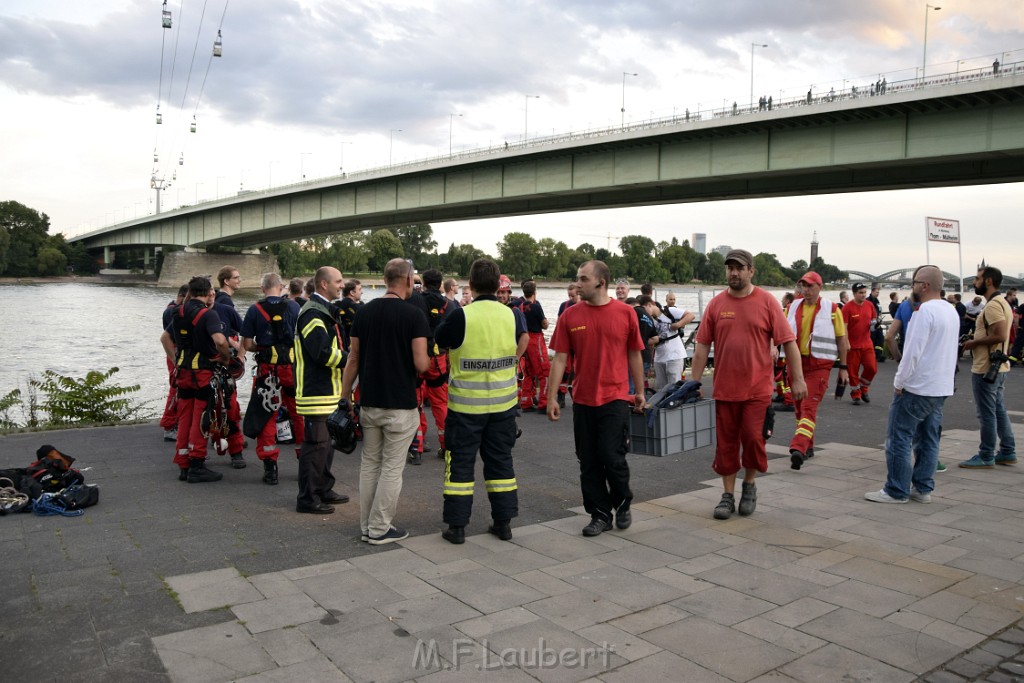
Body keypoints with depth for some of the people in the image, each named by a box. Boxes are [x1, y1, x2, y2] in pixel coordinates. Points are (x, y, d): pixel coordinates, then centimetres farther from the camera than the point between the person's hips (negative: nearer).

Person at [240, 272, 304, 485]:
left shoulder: (255, 310, -2)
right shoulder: (294, 306, 0)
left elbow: (247, 344, -3)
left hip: (267, 369, -1)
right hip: (293, 366, 1)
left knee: (266, 416, 7)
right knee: (298, 415, 12)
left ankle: (269, 466, 8)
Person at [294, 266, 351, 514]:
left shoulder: (324, 311, 18)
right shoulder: (312, 314, -17)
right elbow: (323, 353, -25)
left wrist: (347, 356, 9)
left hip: (328, 391, 11)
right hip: (317, 391, -11)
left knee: (326, 442, 18)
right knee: (316, 443, -5)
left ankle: (323, 489, 29)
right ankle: (307, 498, 3)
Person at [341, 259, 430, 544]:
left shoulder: (364, 312, 4)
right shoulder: (413, 314, -12)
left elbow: (353, 359, 6)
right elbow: (421, 364, -17)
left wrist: (344, 398, 13)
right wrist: (428, 361, 7)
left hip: (369, 402, 5)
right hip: (400, 404, -5)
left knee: (369, 464, 15)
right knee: (392, 467, 4)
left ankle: (367, 526, 22)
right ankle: (380, 529, 10)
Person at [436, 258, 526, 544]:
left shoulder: (461, 316, -16)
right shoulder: (511, 315, -4)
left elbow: (439, 342, 1)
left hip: (466, 403, -3)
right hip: (503, 402, 4)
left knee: (460, 461, 7)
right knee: (500, 459, 14)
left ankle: (457, 526, 11)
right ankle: (503, 522, 21)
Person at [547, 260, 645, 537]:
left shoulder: (625, 313, -2)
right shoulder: (571, 315, 0)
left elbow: (634, 355, 7)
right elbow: (560, 359, 2)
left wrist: (640, 391, 11)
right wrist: (551, 397, -1)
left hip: (615, 398, -2)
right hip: (583, 400, 2)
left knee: (612, 457, -4)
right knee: (589, 462, 8)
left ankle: (623, 504, 24)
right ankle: (600, 515, 23)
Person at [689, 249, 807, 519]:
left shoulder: (767, 301, -3)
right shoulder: (716, 304, 3)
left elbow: (788, 342, -3)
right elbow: (702, 346, 5)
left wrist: (798, 379, -7)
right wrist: (694, 381, 3)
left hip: (758, 387, -2)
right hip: (724, 388, 2)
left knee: (753, 438, -1)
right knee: (726, 443, 7)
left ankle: (749, 485, 25)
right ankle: (728, 495, 19)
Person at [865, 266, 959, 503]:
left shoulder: (926, 311, -18)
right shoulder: (951, 310, 12)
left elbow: (913, 351, -22)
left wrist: (899, 381, -12)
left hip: (917, 387, -9)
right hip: (942, 388, 9)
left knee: (899, 438, -2)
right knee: (928, 440, 13)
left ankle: (896, 491, 2)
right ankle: (922, 489, 19)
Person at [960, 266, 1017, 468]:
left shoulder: (993, 305, -19)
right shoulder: (1002, 302, 15)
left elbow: (999, 335, -28)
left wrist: (973, 343, -17)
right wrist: (976, 340, 10)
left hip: (986, 368, -10)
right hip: (999, 366, 10)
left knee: (986, 414, -2)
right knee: (999, 410, 15)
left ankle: (986, 457, 6)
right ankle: (1007, 452, 22)